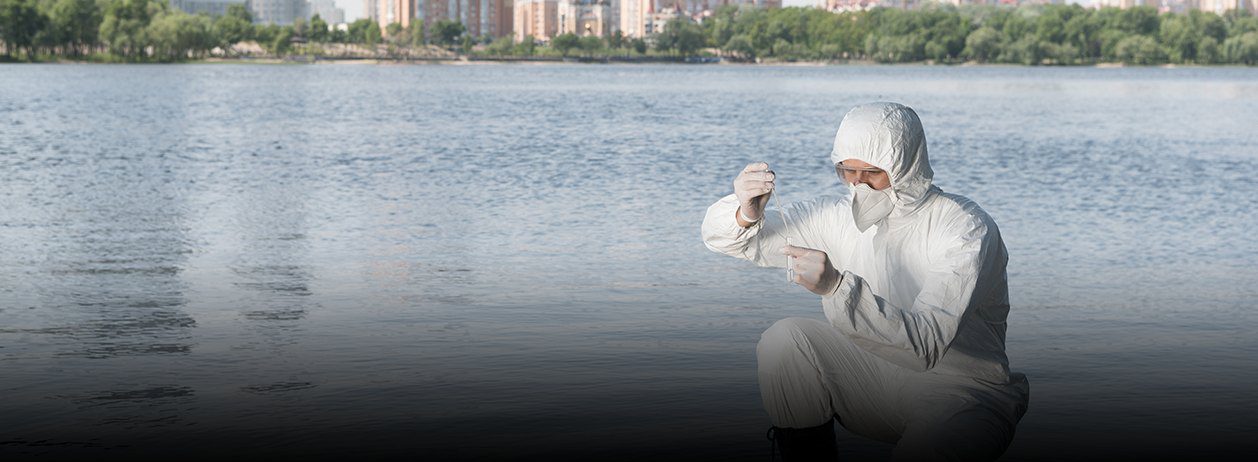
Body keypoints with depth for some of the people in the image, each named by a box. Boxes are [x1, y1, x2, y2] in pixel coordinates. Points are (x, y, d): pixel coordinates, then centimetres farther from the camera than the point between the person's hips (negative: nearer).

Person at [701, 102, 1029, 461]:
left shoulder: (965, 228, -17)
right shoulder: (840, 215, -2)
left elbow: (928, 342, -30)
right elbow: (723, 239, 1)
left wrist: (838, 286, -42)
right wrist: (745, 214, -24)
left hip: (963, 391, -5)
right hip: (874, 381, 5)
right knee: (783, 339, -18)